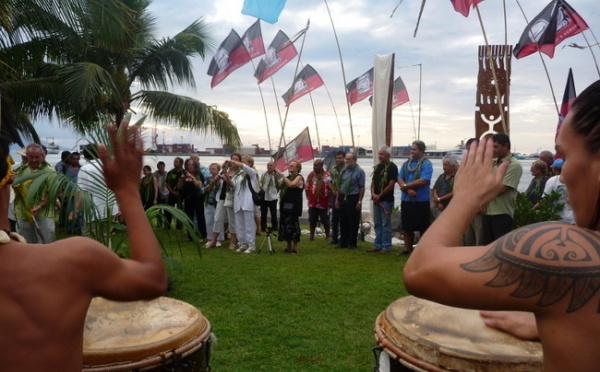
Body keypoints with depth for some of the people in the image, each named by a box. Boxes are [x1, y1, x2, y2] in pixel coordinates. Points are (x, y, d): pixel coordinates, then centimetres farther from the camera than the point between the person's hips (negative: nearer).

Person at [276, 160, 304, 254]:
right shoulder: (288, 177, 18)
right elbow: (280, 187, 14)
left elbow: (291, 184, -23)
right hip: (285, 205, 8)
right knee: (285, 225, 9)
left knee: (292, 225, -7)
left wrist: (281, 175, -21)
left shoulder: (299, 177, -5)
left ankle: (295, 248, 0)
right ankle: (289, 246, 19)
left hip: (293, 206, -8)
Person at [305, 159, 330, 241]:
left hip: (323, 203, -5)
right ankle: (311, 236, 21)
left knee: (325, 221, 7)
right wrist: (308, 197, 8)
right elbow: (306, 187, 15)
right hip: (312, 203, 5)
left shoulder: (327, 175, -11)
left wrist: (330, 200, -12)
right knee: (312, 220, 10)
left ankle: (327, 236, 21)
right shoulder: (310, 175, 7)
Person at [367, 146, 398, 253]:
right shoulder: (377, 167, 14)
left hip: (386, 200, -8)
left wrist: (380, 195, -11)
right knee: (377, 223, 12)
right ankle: (377, 245, 19)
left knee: (386, 224, -3)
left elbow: (391, 185, -15)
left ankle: (386, 247, 4)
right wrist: (373, 194, -3)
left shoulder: (392, 167, -9)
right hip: (376, 199, 8)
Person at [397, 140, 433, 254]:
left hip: (421, 201, -6)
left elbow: (423, 181, -20)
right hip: (406, 200, 6)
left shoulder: (426, 164, -8)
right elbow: (399, 179, 2)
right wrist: (408, 190, -15)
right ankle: (407, 248, 24)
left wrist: (405, 186, -13)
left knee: (423, 227, 3)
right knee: (407, 226, 12)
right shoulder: (406, 163, 10)